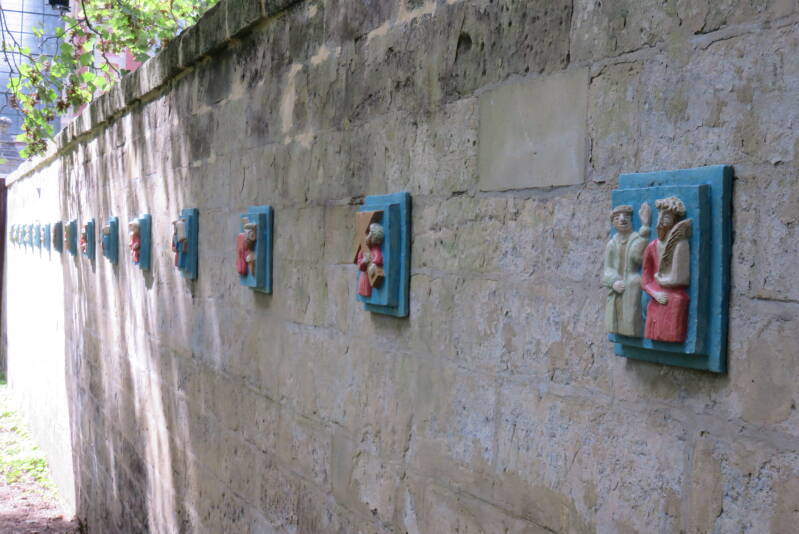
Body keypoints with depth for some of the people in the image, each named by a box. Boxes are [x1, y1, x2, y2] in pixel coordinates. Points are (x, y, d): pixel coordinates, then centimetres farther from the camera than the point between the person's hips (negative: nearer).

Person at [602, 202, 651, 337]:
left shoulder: (638, 238, -1)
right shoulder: (612, 244, 14)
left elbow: (637, 255, -24)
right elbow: (607, 270, 10)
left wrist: (645, 225, -27)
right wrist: (613, 282, -13)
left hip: (634, 291, -5)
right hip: (616, 294, 5)